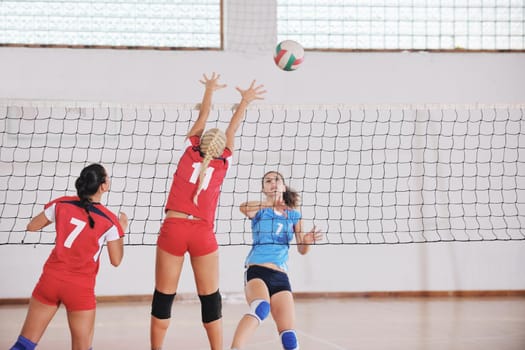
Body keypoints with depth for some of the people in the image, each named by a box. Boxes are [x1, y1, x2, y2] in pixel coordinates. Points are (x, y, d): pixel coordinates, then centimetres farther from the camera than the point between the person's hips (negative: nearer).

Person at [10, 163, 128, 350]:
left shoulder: (61, 204, -1)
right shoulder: (110, 221, -8)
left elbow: (31, 226, 12)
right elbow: (116, 261, 1)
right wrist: (122, 229, 12)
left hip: (50, 278, 3)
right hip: (81, 287, -3)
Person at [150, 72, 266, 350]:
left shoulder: (190, 153, 9)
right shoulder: (222, 164, 9)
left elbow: (202, 118, 22)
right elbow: (232, 129, 23)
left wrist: (210, 90, 35)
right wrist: (245, 101, 34)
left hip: (173, 228, 0)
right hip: (202, 233, 0)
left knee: (163, 297, 5)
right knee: (210, 299, 8)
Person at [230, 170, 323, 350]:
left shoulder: (294, 216, 18)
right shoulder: (260, 210, 8)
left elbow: (302, 250, 12)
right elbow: (243, 207, -16)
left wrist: (308, 241, -11)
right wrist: (270, 203, -30)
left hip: (280, 276, 4)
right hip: (256, 270, -4)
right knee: (261, 307, -38)